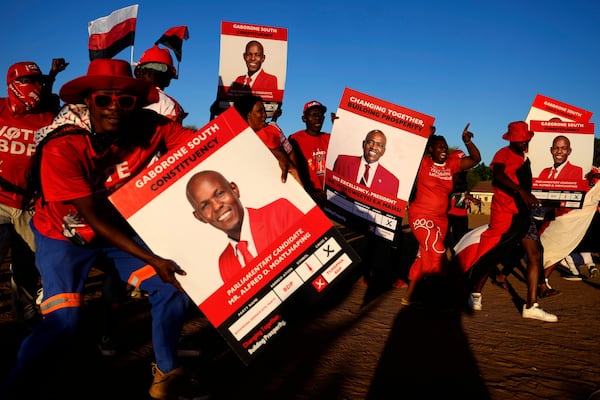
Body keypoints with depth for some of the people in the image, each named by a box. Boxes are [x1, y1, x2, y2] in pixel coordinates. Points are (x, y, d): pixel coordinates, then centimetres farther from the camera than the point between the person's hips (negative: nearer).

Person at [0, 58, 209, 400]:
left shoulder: (147, 128, -22)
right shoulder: (62, 147, -29)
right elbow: (93, 216, -27)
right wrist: (152, 259, -30)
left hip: (121, 226, 4)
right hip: (65, 235, -3)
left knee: (174, 290, -7)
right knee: (63, 321, -17)